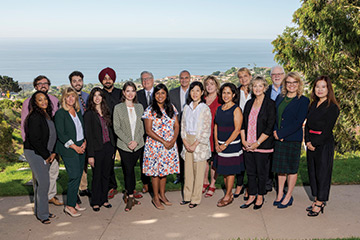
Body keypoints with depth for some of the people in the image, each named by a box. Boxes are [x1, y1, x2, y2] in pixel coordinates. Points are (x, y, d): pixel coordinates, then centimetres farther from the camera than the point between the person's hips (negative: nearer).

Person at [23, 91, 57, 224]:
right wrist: (46, 156, -12)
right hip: (34, 153, -8)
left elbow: (52, 135, 14)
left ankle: (39, 210, 24)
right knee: (44, 182, -8)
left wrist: (53, 152, 3)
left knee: (40, 182, 14)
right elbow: (34, 140, -18)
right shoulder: (35, 117, -16)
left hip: (45, 153, 8)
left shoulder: (48, 115, 10)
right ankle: (42, 214, 2)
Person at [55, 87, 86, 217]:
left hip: (81, 147, 7)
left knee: (78, 176, 7)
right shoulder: (60, 113, -8)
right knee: (74, 176, -10)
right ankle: (69, 206, 0)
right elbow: (61, 134, -12)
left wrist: (84, 142, 1)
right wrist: (75, 147, -13)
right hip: (68, 149, -7)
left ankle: (74, 202, 18)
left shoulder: (78, 111, 13)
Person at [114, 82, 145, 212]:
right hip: (124, 145, -2)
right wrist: (128, 141, -12)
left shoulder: (139, 107, 8)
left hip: (138, 144, 3)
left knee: (129, 170, 8)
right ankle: (131, 197, 3)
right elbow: (117, 128, -4)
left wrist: (136, 141, -8)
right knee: (129, 170, -6)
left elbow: (142, 126, 6)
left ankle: (128, 194, 23)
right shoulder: (118, 108, -1)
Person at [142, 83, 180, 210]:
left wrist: (173, 140, -9)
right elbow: (148, 130, -11)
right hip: (155, 145, -4)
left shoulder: (171, 108, 6)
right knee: (156, 171, 3)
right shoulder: (150, 110, -8)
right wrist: (164, 142, -15)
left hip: (170, 145, 4)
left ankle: (162, 195, 26)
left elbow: (176, 126, 7)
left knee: (165, 170, 12)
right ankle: (156, 198, 16)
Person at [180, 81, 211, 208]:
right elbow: (183, 126, 10)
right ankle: (187, 196, 21)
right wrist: (185, 142, -4)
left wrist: (195, 144, -13)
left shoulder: (205, 109, -7)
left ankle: (196, 199, 11)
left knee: (198, 172, 1)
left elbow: (206, 130, -10)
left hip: (200, 142, -4)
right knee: (188, 170, 9)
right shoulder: (186, 107, 9)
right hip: (187, 142, 5)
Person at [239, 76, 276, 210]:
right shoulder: (249, 103, 11)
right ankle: (251, 196, 22)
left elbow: (270, 127, -11)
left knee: (261, 171, 5)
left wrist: (258, 143, -14)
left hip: (262, 145, -5)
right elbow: (243, 123, 12)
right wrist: (243, 140, -1)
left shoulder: (270, 104, -6)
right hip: (247, 144, 5)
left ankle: (260, 197, 20)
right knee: (250, 171, 11)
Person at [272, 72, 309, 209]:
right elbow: (274, 117, 10)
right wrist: (275, 132, -7)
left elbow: (298, 122, -13)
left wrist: (280, 134, -15)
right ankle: (280, 194, 23)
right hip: (278, 138, 5)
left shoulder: (303, 101, -6)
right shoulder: (279, 98, 11)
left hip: (293, 139, -5)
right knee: (280, 167, 11)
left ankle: (288, 196, 16)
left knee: (292, 168, 4)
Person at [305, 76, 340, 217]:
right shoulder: (313, 105, 11)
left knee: (322, 172, 1)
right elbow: (307, 124, 10)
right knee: (312, 171, 11)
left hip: (324, 144, -7)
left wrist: (314, 143, -13)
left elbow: (327, 130, -15)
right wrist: (307, 141, -3)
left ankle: (320, 204, 10)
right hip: (311, 144, 7)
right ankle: (317, 200, 23)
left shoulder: (332, 107, -11)